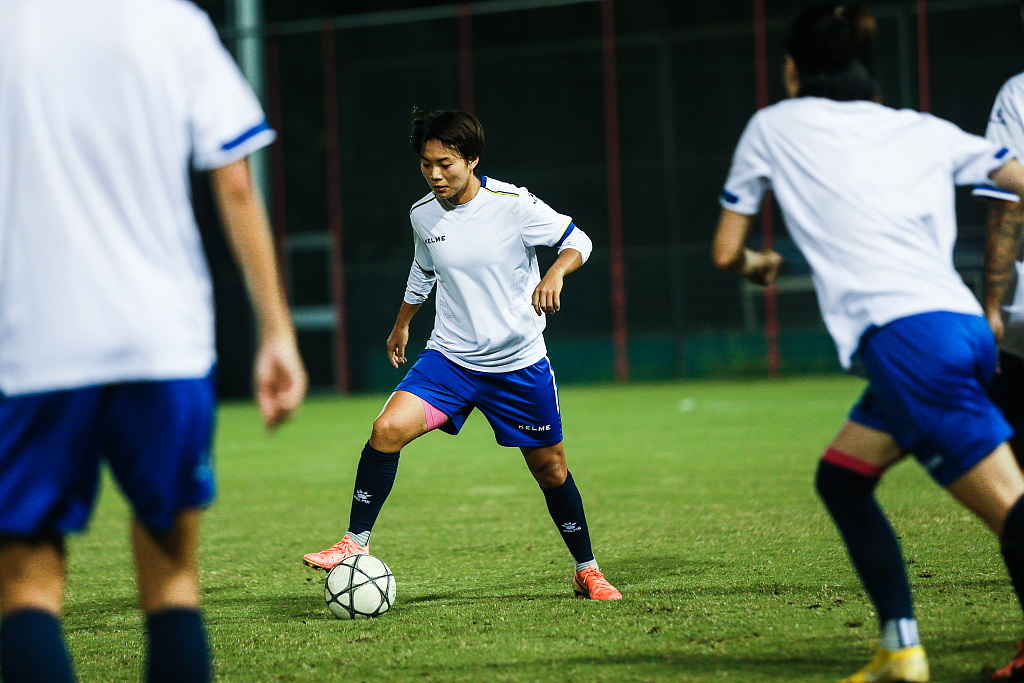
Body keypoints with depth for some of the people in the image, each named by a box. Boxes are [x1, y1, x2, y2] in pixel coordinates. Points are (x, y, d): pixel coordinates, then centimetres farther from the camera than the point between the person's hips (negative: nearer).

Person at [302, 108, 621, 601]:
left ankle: (587, 572, 27)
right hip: (449, 358, 2)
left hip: (519, 365, -2)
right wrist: (402, 324, 32)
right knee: (387, 429, -20)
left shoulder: (512, 205, -15)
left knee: (550, 468, 7)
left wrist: (555, 275, -26)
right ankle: (354, 543, -10)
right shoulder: (423, 215, -2)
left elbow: (577, 241, -5)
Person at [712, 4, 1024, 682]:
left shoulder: (775, 126, 14)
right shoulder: (924, 130, 22)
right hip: (965, 325, 6)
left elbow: (727, 252, 21)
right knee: (841, 477, 21)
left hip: (904, 339, -6)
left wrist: (758, 264, 43)